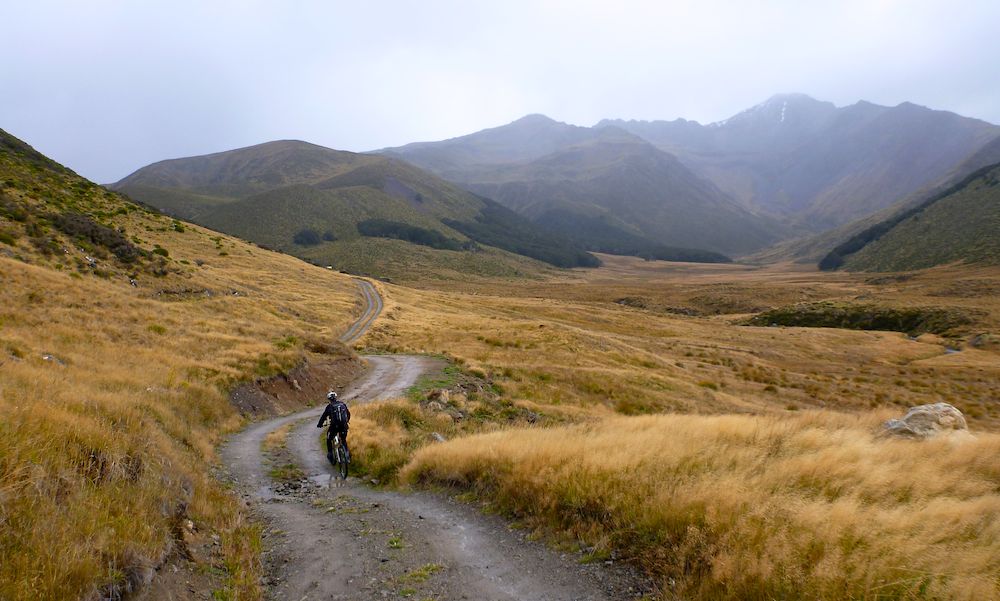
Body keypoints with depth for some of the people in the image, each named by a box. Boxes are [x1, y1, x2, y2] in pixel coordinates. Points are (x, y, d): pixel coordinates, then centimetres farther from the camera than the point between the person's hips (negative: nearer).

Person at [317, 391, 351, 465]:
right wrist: (346, 421, 40)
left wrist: (319, 424, 21)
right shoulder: (343, 404, 10)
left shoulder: (329, 406, -1)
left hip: (334, 426, -3)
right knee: (344, 440, 25)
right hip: (344, 426, 3)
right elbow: (348, 414, 20)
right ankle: (347, 454, 14)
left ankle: (330, 455, 20)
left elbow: (324, 416, 4)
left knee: (329, 440, 22)